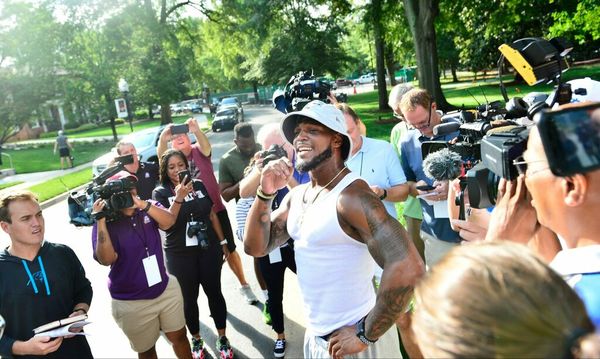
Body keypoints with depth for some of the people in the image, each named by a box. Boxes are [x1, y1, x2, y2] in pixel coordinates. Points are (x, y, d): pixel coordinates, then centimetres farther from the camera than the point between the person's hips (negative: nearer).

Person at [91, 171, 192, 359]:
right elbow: (106, 259, -26)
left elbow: (168, 222, -21)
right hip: (132, 303, -2)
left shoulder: (149, 208, -2)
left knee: (179, 336, 15)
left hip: (166, 289, 2)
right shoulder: (105, 222, -12)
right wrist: (100, 220, -31)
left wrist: (143, 204, -32)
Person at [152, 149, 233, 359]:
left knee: (214, 292, 10)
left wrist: (222, 242, 9)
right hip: (179, 255, -2)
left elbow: (212, 215, 8)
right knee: (189, 298, 11)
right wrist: (179, 197, -28)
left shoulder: (199, 185, 2)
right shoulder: (160, 192, -5)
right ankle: (196, 340, 31)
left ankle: (222, 337, 26)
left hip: (208, 249, 2)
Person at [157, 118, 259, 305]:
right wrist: (163, 139, -49)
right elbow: (161, 154, -25)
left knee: (229, 249, 9)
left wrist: (196, 130, -52)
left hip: (216, 209, -1)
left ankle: (244, 285, 27)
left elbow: (206, 146, -29)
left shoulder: (199, 150, -5)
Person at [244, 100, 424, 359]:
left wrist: (367, 335, -21)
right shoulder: (297, 195, 3)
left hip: (350, 337, -8)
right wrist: (266, 193, -10)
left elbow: (407, 267, -31)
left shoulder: (352, 196, -23)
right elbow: (255, 247, 5)